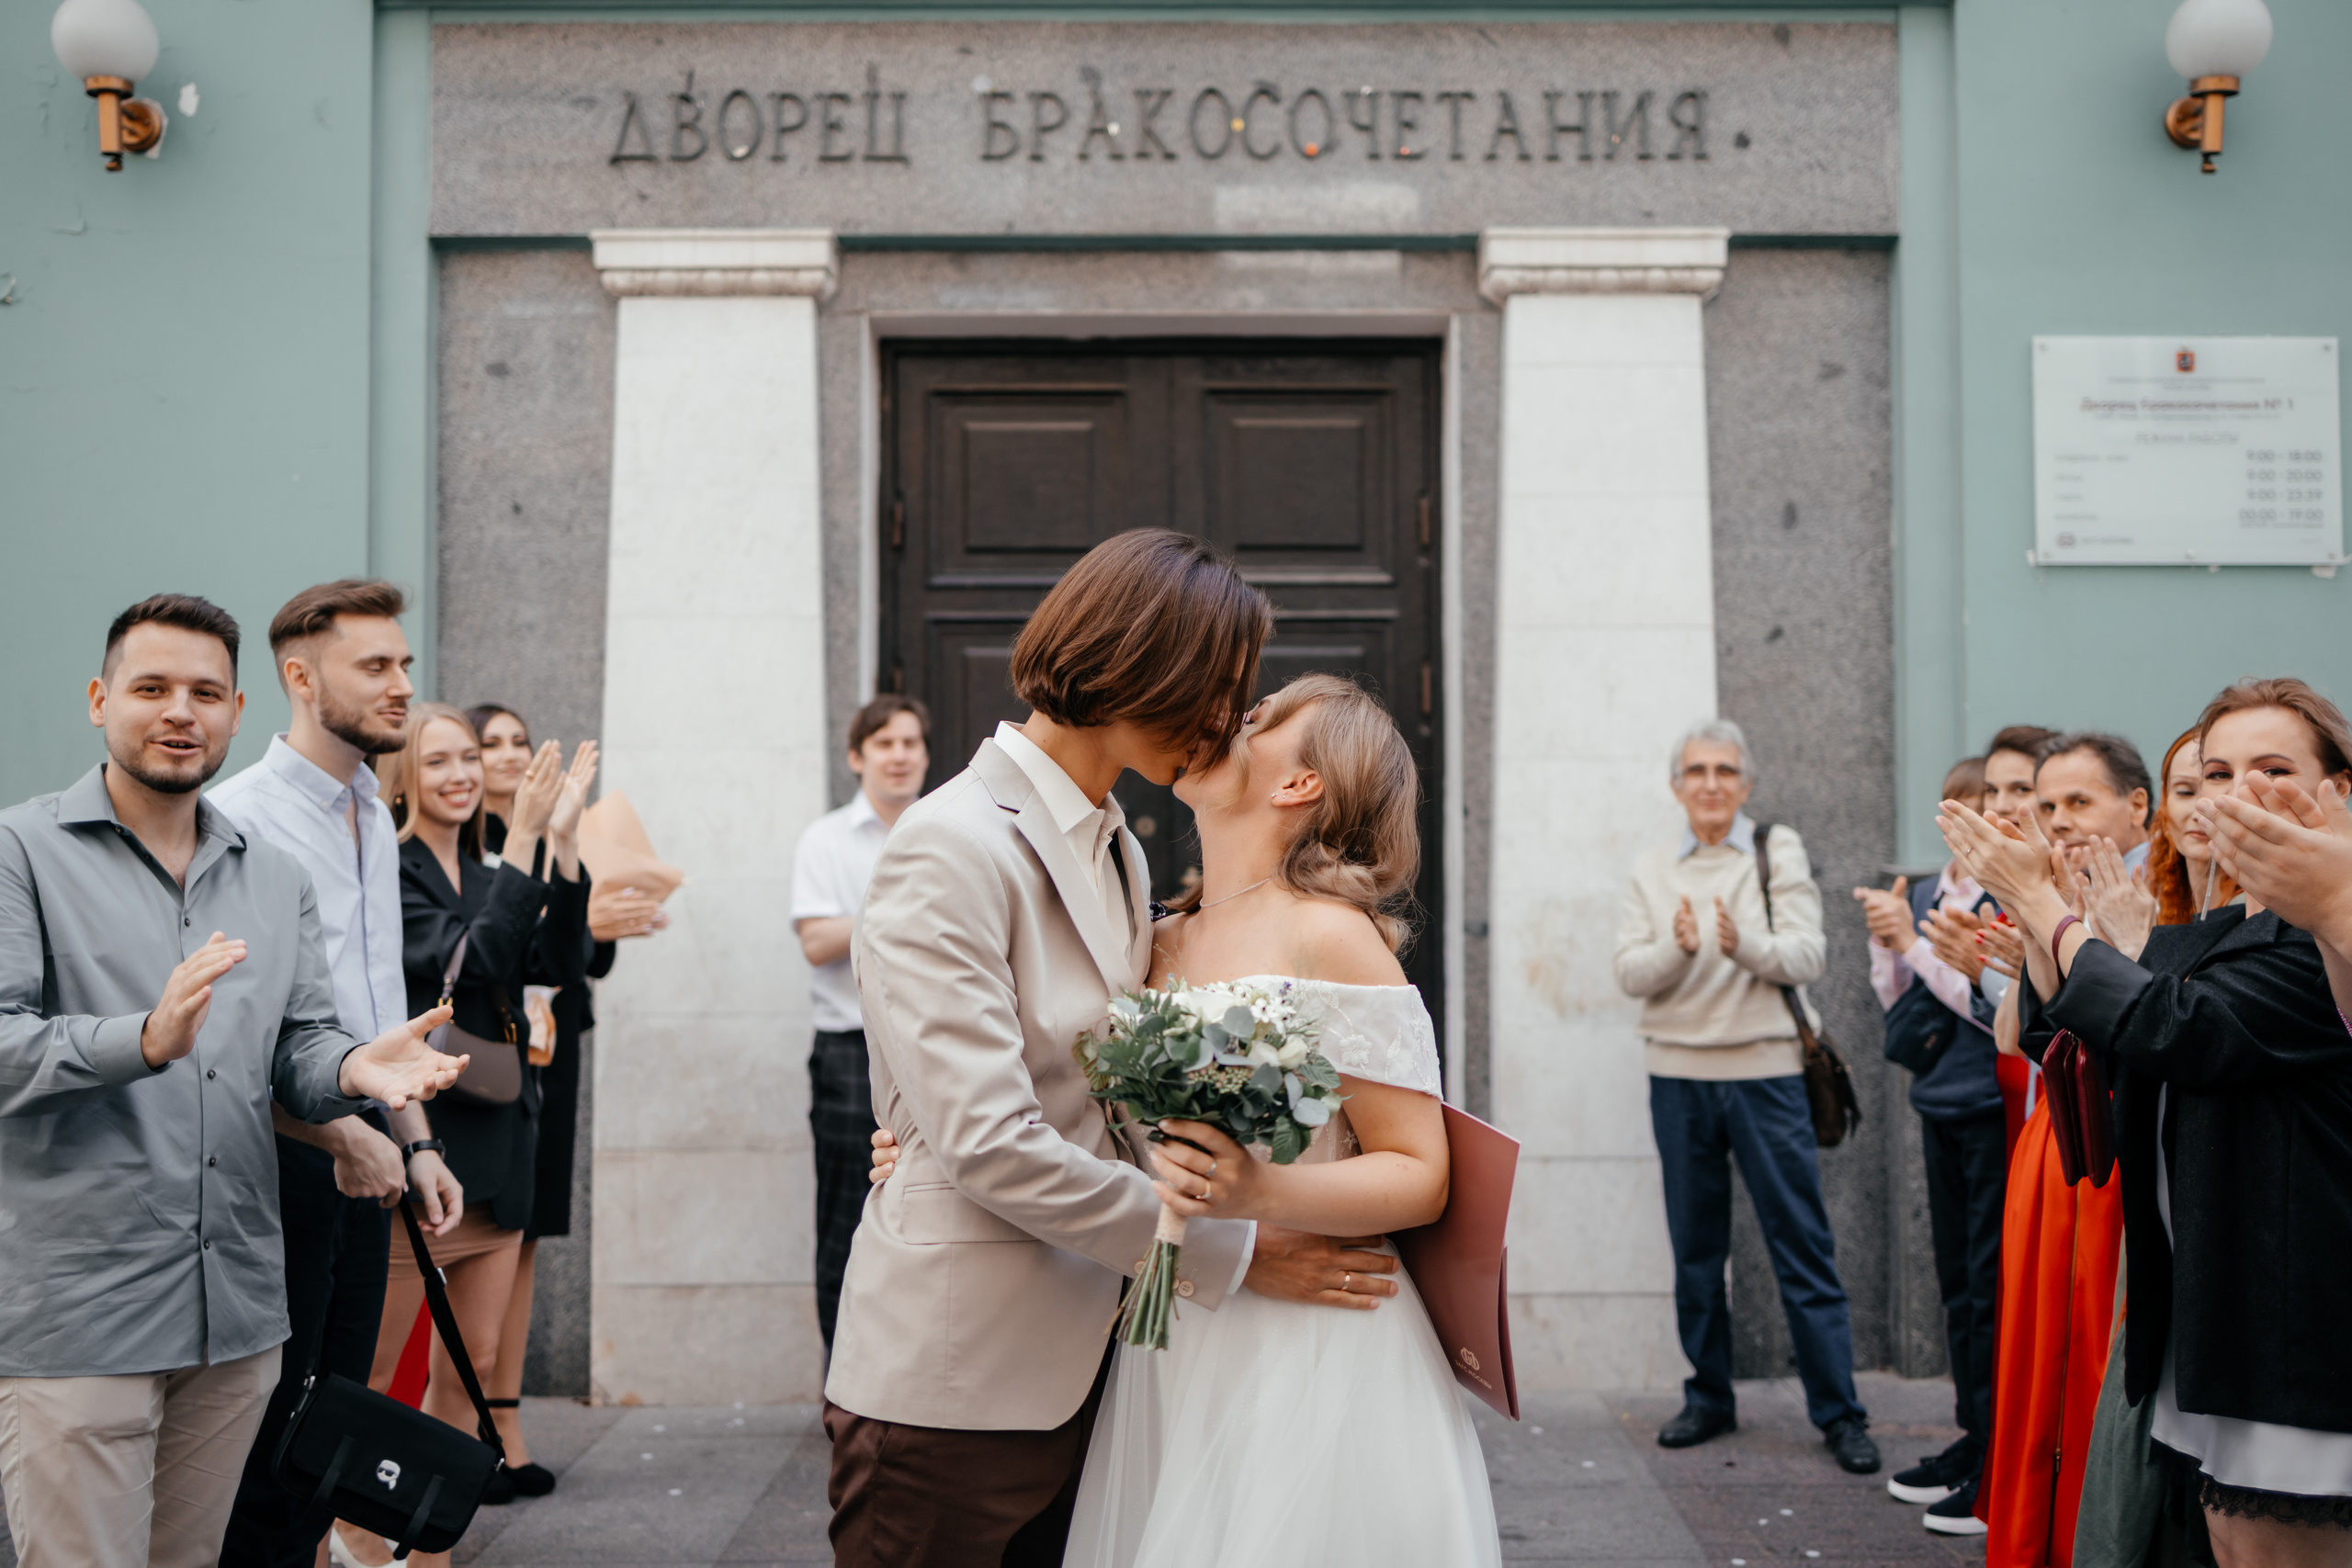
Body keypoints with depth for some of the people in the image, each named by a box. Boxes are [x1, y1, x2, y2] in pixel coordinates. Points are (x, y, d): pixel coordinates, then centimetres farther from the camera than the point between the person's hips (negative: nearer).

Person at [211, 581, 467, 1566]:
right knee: (266, 1438, -1)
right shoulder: (237, 818, -13)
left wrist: (414, 1141, 16)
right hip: (280, 1163, -8)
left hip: (362, 1163, 8)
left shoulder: (375, 819, 14)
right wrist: (341, 1133, -18)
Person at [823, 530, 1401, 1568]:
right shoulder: (952, 848, -16)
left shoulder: (1117, 850, 12)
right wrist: (1230, 1254, -16)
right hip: (954, 1378, -8)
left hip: (1075, 1366, 8)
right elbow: (987, 1143, -21)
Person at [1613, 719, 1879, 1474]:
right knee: (1695, 1248, 9)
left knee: (1803, 1247, -2)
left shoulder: (1779, 854, 3)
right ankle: (1708, 1398, 21)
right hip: (1678, 1074, 3)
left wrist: (1744, 942, -27)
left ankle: (1839, 1412, 5)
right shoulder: (1651, 872, 10)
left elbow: (1805, 957, -7)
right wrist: (1678, 946, -21)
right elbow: (1631, 973, -1)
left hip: (1765, 1072, -2)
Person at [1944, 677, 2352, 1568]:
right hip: (2205, 1321, 8)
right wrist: (2030, 908, -1)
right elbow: (2057, 1040, 16)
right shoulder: (2204, 938, 14)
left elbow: (2176, 1031, -24)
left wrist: (2043, 906, -14)